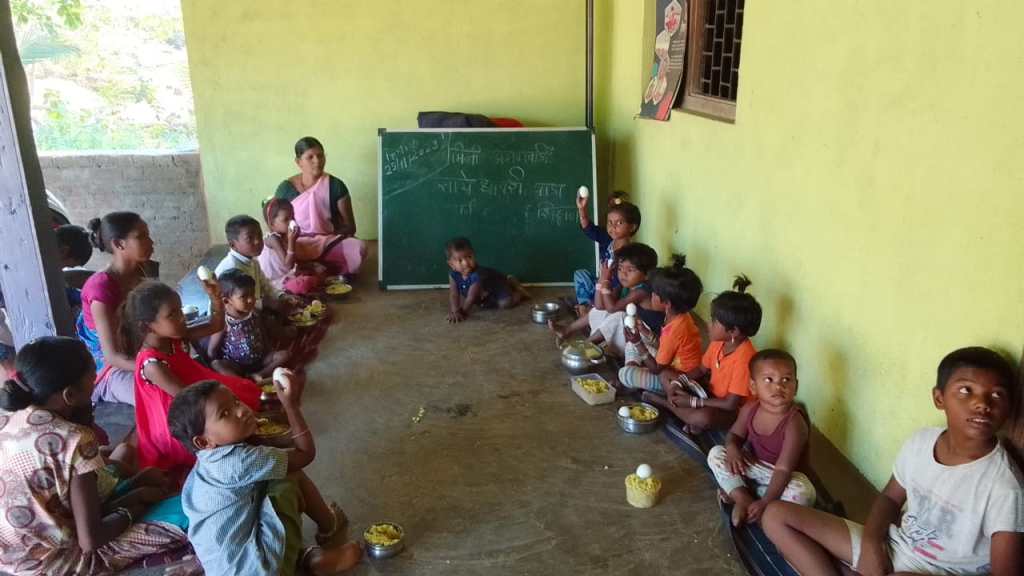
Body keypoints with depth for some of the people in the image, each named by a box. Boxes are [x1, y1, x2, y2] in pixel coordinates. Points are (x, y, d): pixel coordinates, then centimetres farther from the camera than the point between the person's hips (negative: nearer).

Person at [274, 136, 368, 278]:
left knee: (359, 247, -31)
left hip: (330, 244, 1)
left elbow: (349, 227, 2)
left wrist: (326, 239, -13)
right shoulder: (285, 188, 2)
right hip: (298, 246, 0)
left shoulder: (336, 186, 0)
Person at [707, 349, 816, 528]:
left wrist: (765, 502, -34)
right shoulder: (749, 409, -13)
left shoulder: (794, 423, -30)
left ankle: (736, 492, -19)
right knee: (715, 453, -9)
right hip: (751, 465, 5)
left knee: (803, 493, -34)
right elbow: (735, 434, 6)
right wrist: (732, 448, -19)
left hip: (778, 476, -4)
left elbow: (783, 469, -31)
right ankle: (743, 499, -18)